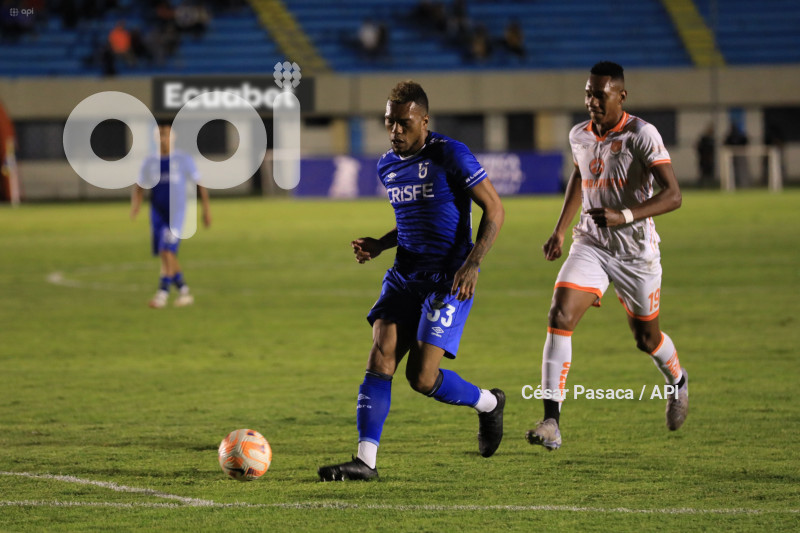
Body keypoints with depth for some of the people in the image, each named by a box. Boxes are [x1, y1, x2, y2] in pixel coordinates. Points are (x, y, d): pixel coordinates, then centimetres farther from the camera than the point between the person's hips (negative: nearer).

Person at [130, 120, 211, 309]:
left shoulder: (183, 160, -1)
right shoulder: (150, 163, 9)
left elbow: (200, 184, 5)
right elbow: (139, 186, 17)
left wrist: (206, 209, 3)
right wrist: (135, 204, -3)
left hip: (176, 214, -5)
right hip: (157, 214, 5)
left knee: (167, 252, -17)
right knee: (167, 257, 7)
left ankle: (162, 293, -16)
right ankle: (184, 292, 18)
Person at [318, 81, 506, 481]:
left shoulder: (451, 156, -12)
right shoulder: (387, 166, 10)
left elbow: (494, 210, -8)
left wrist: (473, 263, -20)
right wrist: (380, 245, 7)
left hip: (448, 280, -6)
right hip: (404, 277, 6)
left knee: (421, 377, -10)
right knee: (380, 358, -11)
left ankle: (489, 404, 19)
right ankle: (365, 460, -14)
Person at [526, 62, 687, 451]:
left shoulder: (641, 135, -17)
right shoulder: (579, 136, 2)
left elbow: (672, 195, -23)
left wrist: (624, 215, -36)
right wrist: (560, 229, 18)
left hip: (636, 252, -4)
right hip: (590, 245, 4)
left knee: (646, 337, 13)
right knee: (559, 319, -18)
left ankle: (678, 382, 50)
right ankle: (551, 422, -19)